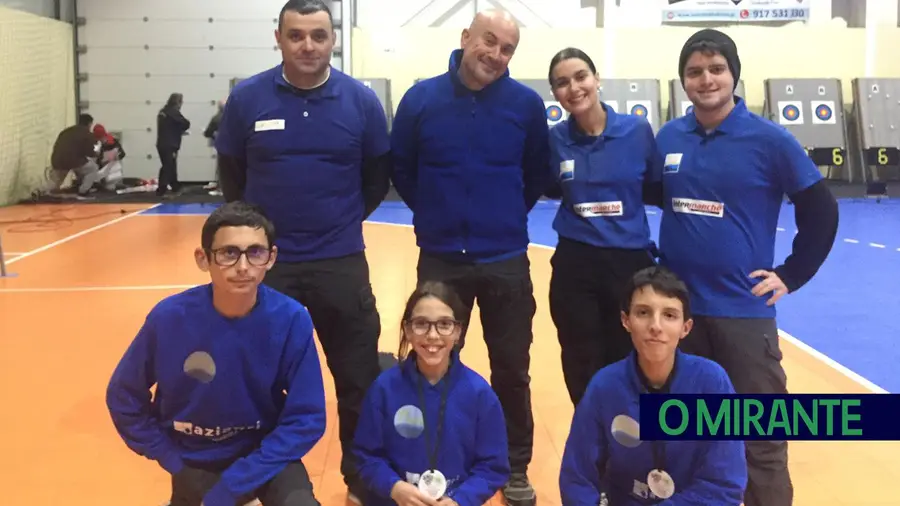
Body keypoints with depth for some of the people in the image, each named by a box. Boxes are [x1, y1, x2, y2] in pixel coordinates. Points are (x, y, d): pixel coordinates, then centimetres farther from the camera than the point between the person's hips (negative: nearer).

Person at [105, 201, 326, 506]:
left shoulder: (291, 320, -19)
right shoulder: (170, 318, -17)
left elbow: (306, 418, -16)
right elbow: (124, 396, -1)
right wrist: (170, 458, -6)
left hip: (267, 452, -1)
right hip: (195, 459, 1)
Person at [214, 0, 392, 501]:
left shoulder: (361, 100, -4)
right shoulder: (247, 98, -4)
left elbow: (378, 178, 7)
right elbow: (231, 176, 8)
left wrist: (341, 221, 8)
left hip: (341, 263, 0)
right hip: (266, 262, 0)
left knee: (359, 378, 9)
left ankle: (364, 479, 27)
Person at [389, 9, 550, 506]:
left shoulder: (527, 104, -5)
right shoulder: (421, 98, -5)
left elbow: (538, 174, 9)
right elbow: (400, 169, 6)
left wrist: (510, 214, 6)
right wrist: (433, 212, 9)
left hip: (506, 260, 0)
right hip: (441, 259, 0)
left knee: (511, 370, 9)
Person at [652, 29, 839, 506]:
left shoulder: (769, 139, -8)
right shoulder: (668, 137, 3)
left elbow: (821, 211, -2)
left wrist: (790, 275, -4)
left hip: (743, 309, -3)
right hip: (677, 305, 4)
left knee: (759, 436, 3)